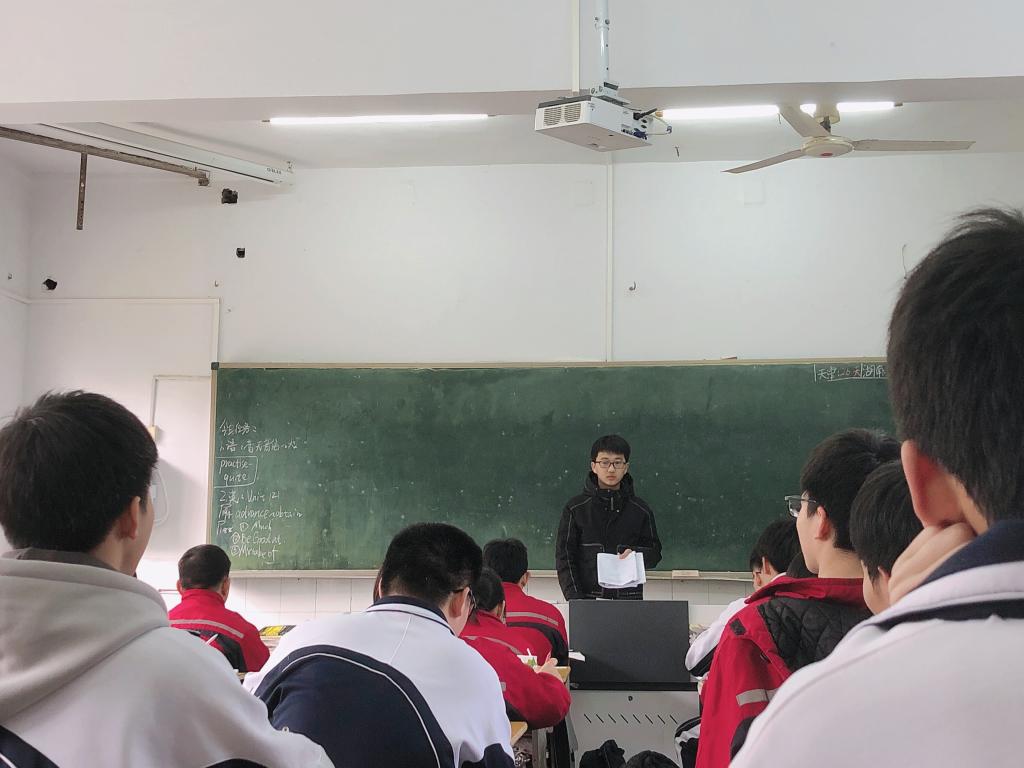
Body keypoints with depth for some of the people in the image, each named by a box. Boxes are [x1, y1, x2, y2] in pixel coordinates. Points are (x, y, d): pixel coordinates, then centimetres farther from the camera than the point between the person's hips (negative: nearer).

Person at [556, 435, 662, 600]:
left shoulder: (640, 510, 9)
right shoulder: (575, 508, 5)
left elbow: (655, 552, 15)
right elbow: (564, 557, 2)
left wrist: (635, 554, -7)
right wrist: (575, 598, -9)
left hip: (630, 599, 1)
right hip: (588, 597, -1)